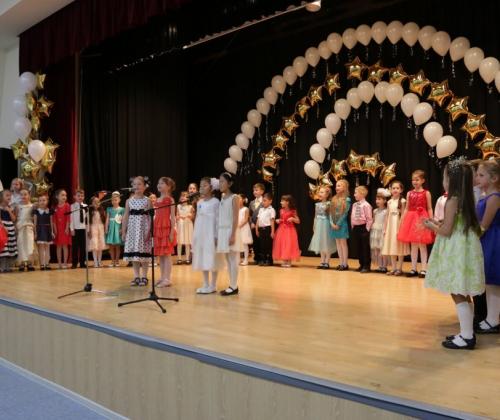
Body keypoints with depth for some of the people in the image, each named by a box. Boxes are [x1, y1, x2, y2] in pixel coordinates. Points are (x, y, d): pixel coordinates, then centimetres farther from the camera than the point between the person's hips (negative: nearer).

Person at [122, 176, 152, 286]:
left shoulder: (147, 201, -1)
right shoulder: (129, 201, 8)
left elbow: (150, 217, -5)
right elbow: (126, 217, 9)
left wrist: (148, 231, -13)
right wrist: (123, 231, 5)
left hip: (143, 228, -3)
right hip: (132, 229, 3)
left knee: (143, 251, -1)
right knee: (133, 252, 4)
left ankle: (144, 276, 8)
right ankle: (136, 276, 13)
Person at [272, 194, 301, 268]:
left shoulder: (292, 211, -8)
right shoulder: (281, 210, 7)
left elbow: (298, 221, -4)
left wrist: (293, 219, -21)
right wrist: (277, 220, 1)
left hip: (289, 230, -5)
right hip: (281, 230, 6)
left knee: (289, 245, -4)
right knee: (282, 245, 6)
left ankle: (289, 262, 5)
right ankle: (284, 261, 15)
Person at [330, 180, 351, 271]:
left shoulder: (347, 199, -8)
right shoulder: (334, 199, 11)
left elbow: (345, 213, -13)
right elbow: (331, 212, 7)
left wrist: (338, 224, -15)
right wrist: (332, 223, -5)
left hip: (342, 224, -6)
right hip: (334, 224, 6)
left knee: (343, 243, -3)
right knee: (338, 243, 8)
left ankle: (345, 264, 3)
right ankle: (341, 263, 14)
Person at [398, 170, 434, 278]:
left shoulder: (426, 193, -1)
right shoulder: (409, 193, 9)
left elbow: (429, 209, -2)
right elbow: (407, 209, 10)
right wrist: (402, 221, 4)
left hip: (422, 220, -4)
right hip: (411, 219, 4)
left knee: (422, 245, -1)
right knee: (413, 246, 8)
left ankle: (423, 269, 6)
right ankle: (413, 269, 15)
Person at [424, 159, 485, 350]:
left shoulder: (453, 200, -15)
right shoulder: (466, 199, 10)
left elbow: (446, 231, -17)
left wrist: (432, 226, 1)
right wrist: (438, 224, 16)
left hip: (457, 251, -9)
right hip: (463, 247, 9)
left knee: (458, 296, -3)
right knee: (463, 295, 15)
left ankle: (466, 338, 2)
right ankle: (467, 333, 23)